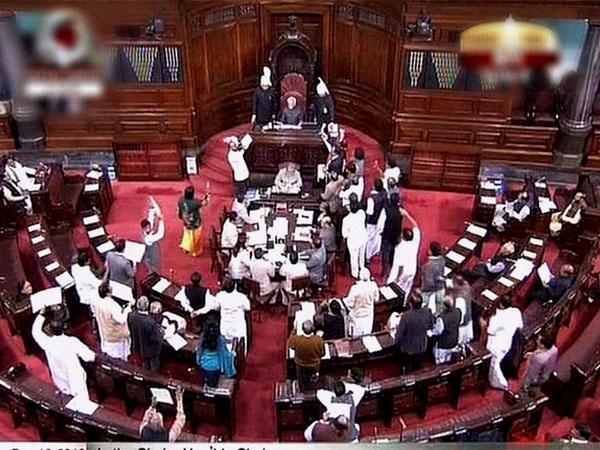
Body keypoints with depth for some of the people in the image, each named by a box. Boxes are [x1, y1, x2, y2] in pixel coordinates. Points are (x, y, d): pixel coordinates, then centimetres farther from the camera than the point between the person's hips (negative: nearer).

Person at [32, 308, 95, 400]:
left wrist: (41, 314, 6)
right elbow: (89, 356, -20)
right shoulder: (72, 341, -26)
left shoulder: (47, 343, -19)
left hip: (61, 383, 3)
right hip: (76, 381, -3)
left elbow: (35, 331, 1)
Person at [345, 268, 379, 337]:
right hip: (368, 314, 3)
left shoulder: (355, 288, -31)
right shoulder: (373, 286, -20)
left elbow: (350, 304, -22)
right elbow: (376, 299, -5)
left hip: (357, 315, -3)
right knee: (366, 333, 23)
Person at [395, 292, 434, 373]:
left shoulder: (406, 316, -34)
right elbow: (430, 326, -3)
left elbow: (400, 332, -22)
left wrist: (396, 342, -2)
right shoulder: (427, 312, -22)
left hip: (407, 348, -3)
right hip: (421, 347, 3)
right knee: (416, 367, 28)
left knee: (405, 367, 24)